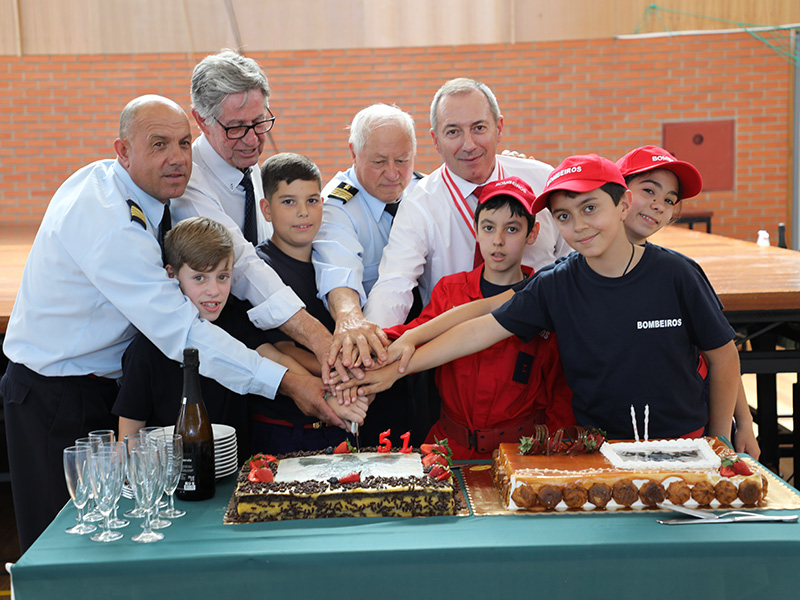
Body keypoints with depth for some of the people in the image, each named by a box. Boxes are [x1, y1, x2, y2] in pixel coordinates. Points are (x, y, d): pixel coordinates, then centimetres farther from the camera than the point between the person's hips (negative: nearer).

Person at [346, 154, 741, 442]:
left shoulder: (674, 274, -8)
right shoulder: (556, 285, -5)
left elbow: (723, 356, 2)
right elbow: (481, 331, -4)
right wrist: (396, 369, -8)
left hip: (681, 442, -1)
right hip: (596, 446, 2)